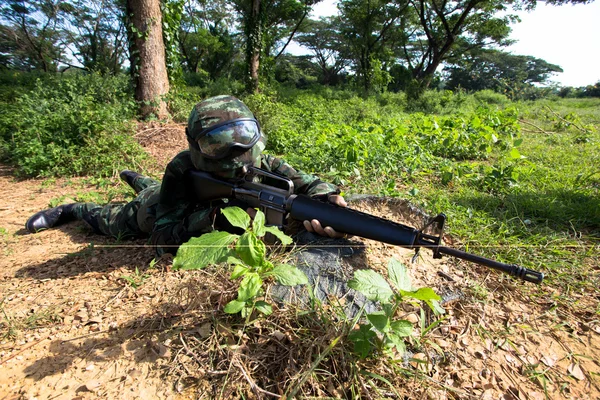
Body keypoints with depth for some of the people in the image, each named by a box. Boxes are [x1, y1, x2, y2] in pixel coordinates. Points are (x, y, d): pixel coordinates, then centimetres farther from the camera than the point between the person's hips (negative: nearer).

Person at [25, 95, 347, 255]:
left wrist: (328, 201, -61)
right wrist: (218, 216, -60)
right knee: (110, 223, 24)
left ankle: (137, 180, 66)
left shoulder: (261, 164, -38)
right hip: (157, 209, -4)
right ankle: (74, 209, 52)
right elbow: (164, 239, -47)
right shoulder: (183, 169, -45)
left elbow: (306, 183, -38)